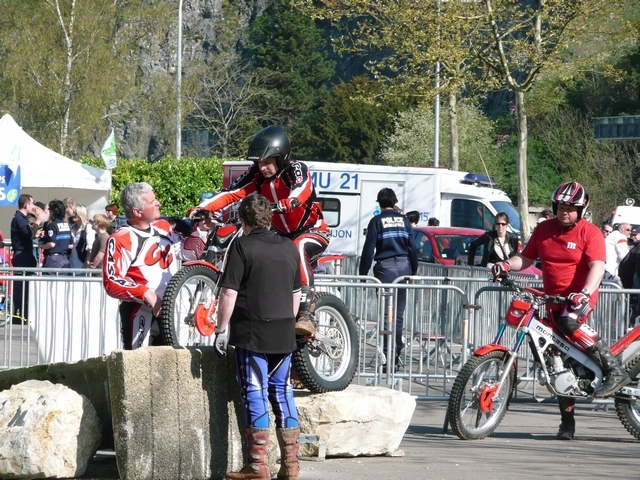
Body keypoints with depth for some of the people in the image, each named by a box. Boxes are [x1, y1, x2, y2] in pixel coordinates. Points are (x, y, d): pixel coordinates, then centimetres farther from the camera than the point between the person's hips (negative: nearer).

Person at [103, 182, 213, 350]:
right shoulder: (120, 241, -14)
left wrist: (201, 229, 5)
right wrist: (146, 293, -29)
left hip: (166, 311, 8)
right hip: (139, 314, -8)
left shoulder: (163, 227, 9)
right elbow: (111, 282, -21)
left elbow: (188, 252, 22)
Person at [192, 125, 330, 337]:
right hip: (282, 236, 7)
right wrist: (203, 208, -33)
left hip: (313, 231, -7)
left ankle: (306, 315, -45)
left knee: (299, 247, -37)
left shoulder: (297, 171, -22)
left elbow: (296, 199, -42)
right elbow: (231, 194, -17)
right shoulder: (257, 175, -6)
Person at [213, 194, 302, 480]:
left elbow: (229, 293, -13)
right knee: (282, 392, 11)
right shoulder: (289, 248, 10)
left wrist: (221, 330, -6)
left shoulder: (243, 246, -9)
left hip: (252, 334, -5)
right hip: (284, 334, 5)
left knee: (255, 393, -3)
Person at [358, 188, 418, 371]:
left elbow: (369, 249, -4)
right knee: (399, 312, 10)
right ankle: (396, 352, 15)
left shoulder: (377, 221, 0)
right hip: (403, 266, 4)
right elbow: (412, 247, 9)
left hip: (385, 266, -4)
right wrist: (413, 271, 16)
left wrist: (363, 274, -1)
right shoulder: (404, 220, 10)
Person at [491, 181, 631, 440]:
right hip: (553, 300, 5)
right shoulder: (543, 230, 8)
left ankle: (614, 370, -30)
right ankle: (567, 420, 12)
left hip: (580, 299, -5)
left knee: (571, 322, -38)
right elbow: (526, 258, 12)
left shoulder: (590, 233, -7)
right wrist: (506, 265, -10)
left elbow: (597, 266, -20)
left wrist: (585, 293, -37)